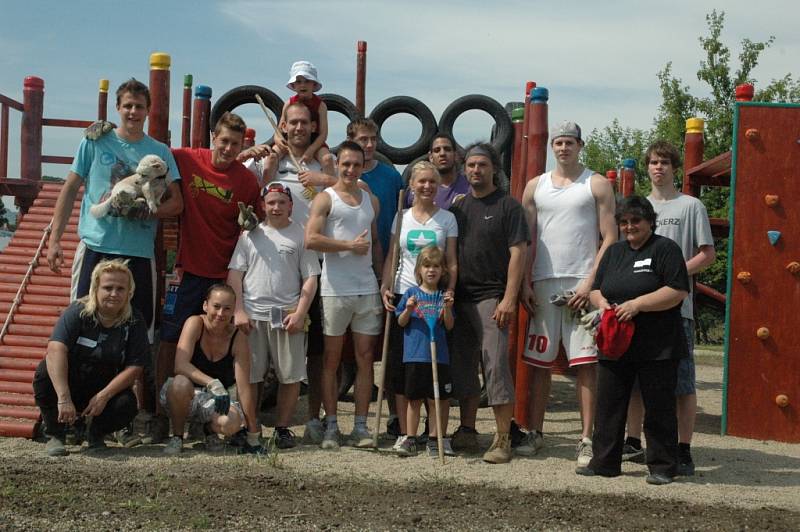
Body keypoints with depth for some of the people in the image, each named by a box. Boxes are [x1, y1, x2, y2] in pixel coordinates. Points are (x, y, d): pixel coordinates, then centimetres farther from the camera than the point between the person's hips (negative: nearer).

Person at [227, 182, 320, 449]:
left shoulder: (300, 235, 6)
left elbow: (310, 279, 3)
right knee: (250, 375, 3)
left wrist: (300, 313, -7)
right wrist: (238, 311, -3)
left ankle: (283, 427, 12)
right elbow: (235, 274, 7)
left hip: (288, 316, -1)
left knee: (290, 375, -1)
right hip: (252, 315, 1)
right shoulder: (250, 234, 10)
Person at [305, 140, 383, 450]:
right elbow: (311, 239, -12)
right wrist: (349, 245, -11)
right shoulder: (325, 198, 0)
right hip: (335, 289, -4)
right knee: (331, 359, 2)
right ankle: (331, 426, 9)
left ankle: (360, 427, 10)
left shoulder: (371, 201, 17)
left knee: (365, 358, 4)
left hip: (367, 288, 5)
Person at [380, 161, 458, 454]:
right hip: (403, 295, 2)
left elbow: (452, 262, 3)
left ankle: (435, 431, 6)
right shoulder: (401, 216, 10)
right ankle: (403, 432, 7)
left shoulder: (447, 218, 5)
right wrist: (385, 286, -3)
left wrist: (450, 289, -11)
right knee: (400, 363, 0)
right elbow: (391, 256, 10)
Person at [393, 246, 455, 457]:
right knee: (414, 399, 6)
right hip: (414, 355, -1)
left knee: (437, 399, 4)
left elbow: (449, 326, 3)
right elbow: (401, 322, 4)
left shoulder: (443, 296, 6)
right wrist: (408, 310, -15)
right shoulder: (411, 293, 3)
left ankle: (435, 440, 13)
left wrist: (447, 308, -14)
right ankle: (410, 439, 13)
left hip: (438, 355, 1)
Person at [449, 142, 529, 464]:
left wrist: (509, 299, -16)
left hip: (492, 297, -6)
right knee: (463, 366, 10)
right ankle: (467, 432, 21)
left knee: (496, 365, -11)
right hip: (461, 298, 6)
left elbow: (518, 253, -8)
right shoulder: (457, 207, 15)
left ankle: (503, 440, -7)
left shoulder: (507, 206, -1)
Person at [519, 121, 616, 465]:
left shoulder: (597, 185, 5)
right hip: (543, 284, 3)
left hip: (581, 284, -3)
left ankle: (586, 439, -2)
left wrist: (590, 282, -10)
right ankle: (535, 433, 14)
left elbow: (610, 238, 0)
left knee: (586, 362, -6)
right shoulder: (535, 186, 14)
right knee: (538, 363, 5)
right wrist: (525, 284, 2)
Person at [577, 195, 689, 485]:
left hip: (657, 349, -6)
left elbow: (678, 291, -12)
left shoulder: (665, 249, -3)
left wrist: (637, 304, -18)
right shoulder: (614, 252, 17)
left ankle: (662, 467, 10)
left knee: (659, 409, 1)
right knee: (608, 406, 8)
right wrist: (602, 302, -2)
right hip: (615, 346, 6)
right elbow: (596, 288, 22)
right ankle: (604, 462, 17)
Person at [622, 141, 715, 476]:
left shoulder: (691, 206, 3)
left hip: (676, 306, -5)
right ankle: (633, 443, 22)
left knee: (682, 380, -4)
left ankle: (684, 452, 0)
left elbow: (707, 255, -1)